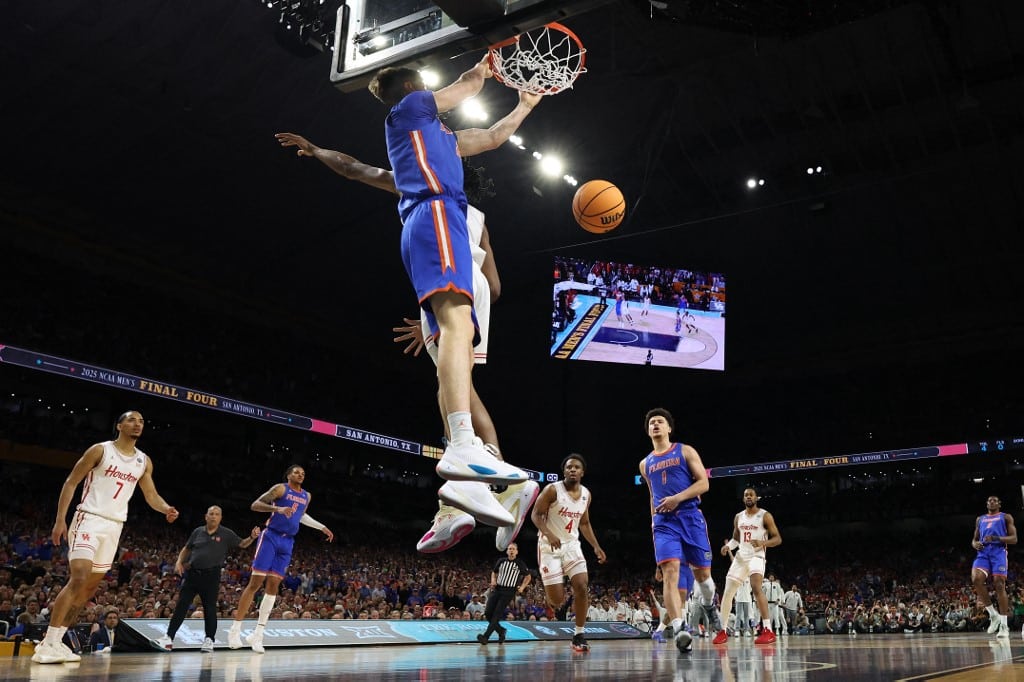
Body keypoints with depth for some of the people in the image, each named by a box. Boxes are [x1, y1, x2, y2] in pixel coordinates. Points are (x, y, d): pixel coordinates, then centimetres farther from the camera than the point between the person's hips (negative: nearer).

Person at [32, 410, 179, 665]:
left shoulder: (144, 461, 10)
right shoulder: (100, 450, -5)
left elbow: (151, 495, 12)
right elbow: (71, 483, -3)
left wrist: (166, 509, -11)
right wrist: (60, 520, -10)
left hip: (114, 526, 6)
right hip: (89, 519, -6)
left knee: (90, 586, 8)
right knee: (79, 579, -19)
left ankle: (57, 640, 17)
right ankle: (48, 643, -15)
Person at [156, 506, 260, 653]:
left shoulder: (226, 534, 2)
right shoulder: (198, 532, 9)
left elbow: (242, 544, 2)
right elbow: (186, 548, 20)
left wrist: (252, 537, -18)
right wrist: (179, 561, 6)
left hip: (211, 575, -3)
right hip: (193, 573, 3)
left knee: (210, 608, 0)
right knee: (181, 605, 1)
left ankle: (209, 640, 9)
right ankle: (169, 638, 7)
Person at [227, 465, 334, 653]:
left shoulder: (307, 496, 15)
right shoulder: (280, 488, -5)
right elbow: (254, 505, -12)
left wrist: (322, 527, 30)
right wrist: (277, 508, -27)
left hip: (287, 542, 6)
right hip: (270, 537, -6)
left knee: (273, 586, 2)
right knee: (255, 583, -7)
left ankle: (257, 634, 6)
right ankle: (235, 630, 1)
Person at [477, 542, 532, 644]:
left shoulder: (520, 564, 0)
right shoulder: (501, 561, 8)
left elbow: (528, 576, 11)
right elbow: (494, 572, 23)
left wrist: (522, 587, -2)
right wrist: (493, 581, 3)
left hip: (509, 591, -4)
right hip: (497, 589, 4)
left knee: (497, 614, -13)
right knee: (488, 613, -4)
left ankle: (485, 636, -16)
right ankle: (501, 631, 17)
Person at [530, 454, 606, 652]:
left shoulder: (586, 494, 4)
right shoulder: (552, 490, -14)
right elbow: (535, 515, -12)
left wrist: (596, 546, 9)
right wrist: (549, 534, -29)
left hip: (572, 544, 5)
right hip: (550, 546, -5)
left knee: (582, 587, -13)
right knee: (557, 600, -9)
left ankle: (579, 635, 0)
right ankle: (553, 598, 30)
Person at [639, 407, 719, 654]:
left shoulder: (685, 451, 5)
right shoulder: (645, 464, 17)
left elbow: (703, 483, -2)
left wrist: (678, 498, -15)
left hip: (690, 517, -1)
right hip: (663, 522, 2)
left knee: (701, 571, 6)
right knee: (670, 571, -17)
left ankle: (709, 605, 39)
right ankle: (678, 629, -24)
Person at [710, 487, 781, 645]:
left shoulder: (765, 516, -5)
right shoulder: (738, 517, 12)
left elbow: (778, 539, -8)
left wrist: (762, 543, -27)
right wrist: (728, 546, 1)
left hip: (756, 556, -6)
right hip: (740, 557, 6)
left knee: (756, 587, -30)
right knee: (727, 592, 2)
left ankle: (768, 631, -29)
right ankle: (723, 631, 13)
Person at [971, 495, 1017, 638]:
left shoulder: (1006, 517, 11)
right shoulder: (980, 519, 24)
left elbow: (1014, 539, 2)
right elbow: (974, 539, 25)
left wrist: (996, 538, -15)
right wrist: (975, 544, 0)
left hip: (998, 552, -3)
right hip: (983, 553, 3)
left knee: (999, 585, -11)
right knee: (976, 579, -21)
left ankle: (1004, 625, -5)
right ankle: (993, 614, -5)